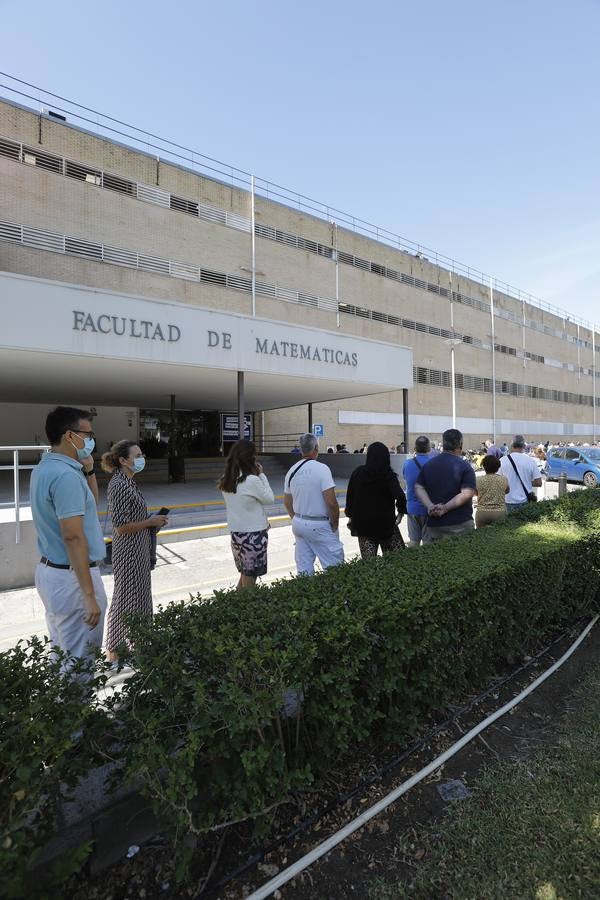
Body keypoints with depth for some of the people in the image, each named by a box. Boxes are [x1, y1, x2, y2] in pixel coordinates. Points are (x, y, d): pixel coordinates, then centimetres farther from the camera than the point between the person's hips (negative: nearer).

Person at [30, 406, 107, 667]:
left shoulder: (45, 468, 9)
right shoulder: (66, 475, -23)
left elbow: (90, 502, 21)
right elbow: (73, 536, -27)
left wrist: (88, 470, 5)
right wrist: (89, 594, -24)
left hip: (50, 571, 10)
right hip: (71, 577, -10)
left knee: (62, 654, 22)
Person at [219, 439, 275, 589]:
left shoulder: (225, 480, 2)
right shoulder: (252, 480, -21)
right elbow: (270, 499, -7)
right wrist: (261, 475, -4)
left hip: (235, 533, 7)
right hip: (253, 535, -7)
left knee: (244, 574, 19)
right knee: (250, 579, 6)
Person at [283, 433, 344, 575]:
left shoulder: (292, 471, 4)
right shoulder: (322, 469, -15)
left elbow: (287, 503, 12)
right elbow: (331, 502, -19)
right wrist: (335, 524, -6)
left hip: (298, 523, 7)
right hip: (319, 525, -7)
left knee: (303, 568, 14)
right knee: (334, 566, 3)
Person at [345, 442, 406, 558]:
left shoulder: (358, 473, 0)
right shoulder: (388, 474, -9)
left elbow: (350, 496, 5)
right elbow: (400, 496, -20)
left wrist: (350, 517, 15)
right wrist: (400, 513, -4)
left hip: (362, 523, 3)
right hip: (386, 522, -2)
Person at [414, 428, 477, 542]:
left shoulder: (428, 465, 9)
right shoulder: (464, 466, -6)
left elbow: (418, 488, 1)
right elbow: (467, 493, -16)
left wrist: (430, 506, -11)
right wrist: (445, 508, -17)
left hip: (433, 523, 4)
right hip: (460, 524, -4)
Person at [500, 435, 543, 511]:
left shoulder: (503, 461, -8)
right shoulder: (531, 461, -7)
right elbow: (538, 483, -5)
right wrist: (528, 483, 13)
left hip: (509, 502, -1)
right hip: (526, 501, 1)